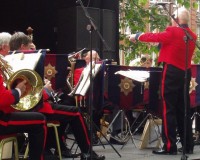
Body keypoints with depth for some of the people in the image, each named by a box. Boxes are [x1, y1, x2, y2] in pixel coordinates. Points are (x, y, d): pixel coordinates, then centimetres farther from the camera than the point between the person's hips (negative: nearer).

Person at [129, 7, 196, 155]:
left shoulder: (172, 32, -12)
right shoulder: (192, 36, 7)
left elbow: (154, 37, -2)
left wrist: (137, 36, 13)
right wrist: (163, 39, 28)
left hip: (172, 73, -7)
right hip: (185, 73, 7)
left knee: (169, 110, -3)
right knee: (184, 110, 11)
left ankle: (170, 146, -3)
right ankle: (188, 145, 15)